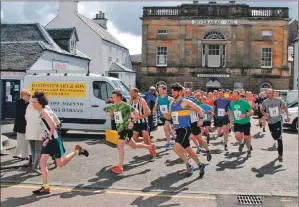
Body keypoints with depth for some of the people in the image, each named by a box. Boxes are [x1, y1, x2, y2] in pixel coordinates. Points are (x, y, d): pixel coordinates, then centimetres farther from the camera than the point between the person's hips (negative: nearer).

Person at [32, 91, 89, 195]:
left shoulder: (44, 112, -17)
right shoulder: (41, 113, 11)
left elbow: (53, 126, -24)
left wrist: (47, 139, -20)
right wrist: (46, 138, 16)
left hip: (54, 140, -9)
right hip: (48, 141, 9)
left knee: (60, 164, 1)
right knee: (42, 163, 1)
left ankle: (77, 151, 16)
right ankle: (45, 187, 5)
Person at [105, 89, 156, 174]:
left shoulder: (125, 105, -15)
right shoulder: (113, 106, 6)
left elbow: (136, 112, -14)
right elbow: (112, 117, 17)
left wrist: (132, 122, -22)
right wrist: (110, 111, -2)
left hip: (126, 129, -8)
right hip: (120, 129, 8)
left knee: (120, 146, -15)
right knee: (133, 145, 20)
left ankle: (120, 167, -8)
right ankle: (150, 147, 41)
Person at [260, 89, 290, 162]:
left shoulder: (279, 100, -6)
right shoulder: (265, 102, -4)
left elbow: (284, 107, 9)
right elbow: (261, 109, 11)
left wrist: (287, 115, 2)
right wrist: (264, 113, -9)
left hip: (278, 121, -2)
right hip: (270, 122, 2)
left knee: (279, 138, -9)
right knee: (275, 137, 12)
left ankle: (280, 155, -5)